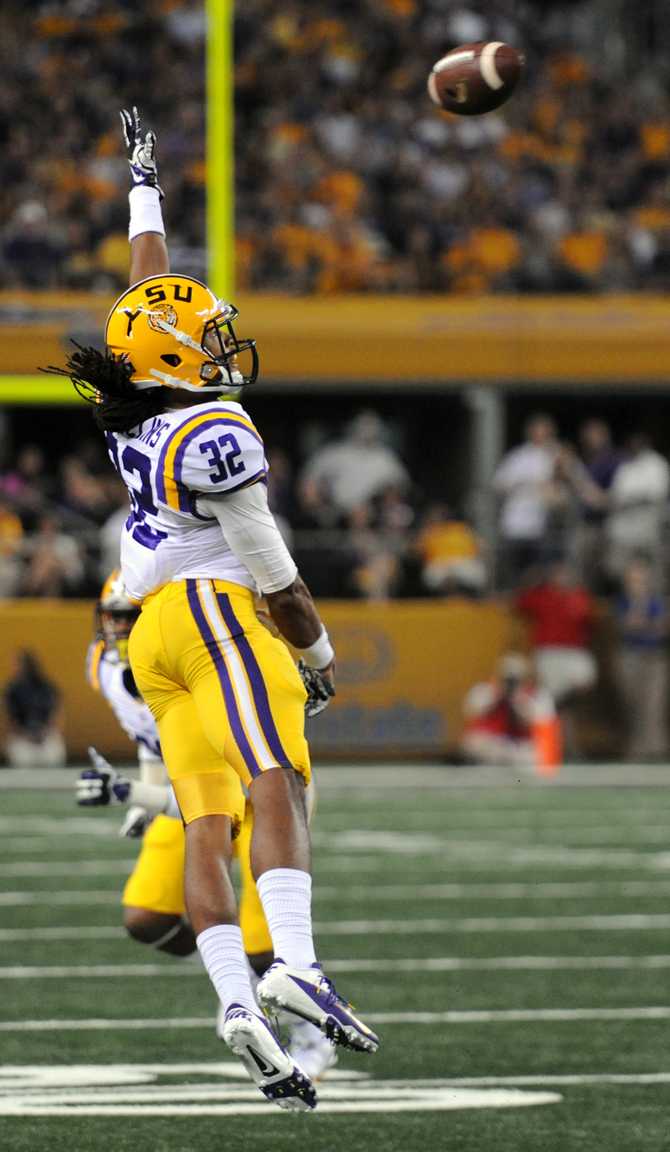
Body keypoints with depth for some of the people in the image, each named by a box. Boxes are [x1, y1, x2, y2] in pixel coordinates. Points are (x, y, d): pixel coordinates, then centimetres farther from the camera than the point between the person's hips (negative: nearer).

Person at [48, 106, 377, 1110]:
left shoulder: (135, 415, 13)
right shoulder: (214, 431, -10)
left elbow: (152, 290, 29)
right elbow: (264, 558, -8)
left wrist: (144, 186, 41)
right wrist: (319, 651, 4)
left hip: (155, 634, 9)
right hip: (212, 613, -9)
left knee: (207, 827, -4)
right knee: (275, 789, -22)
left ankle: (236, 1000, -17)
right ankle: (294, 965, -41)